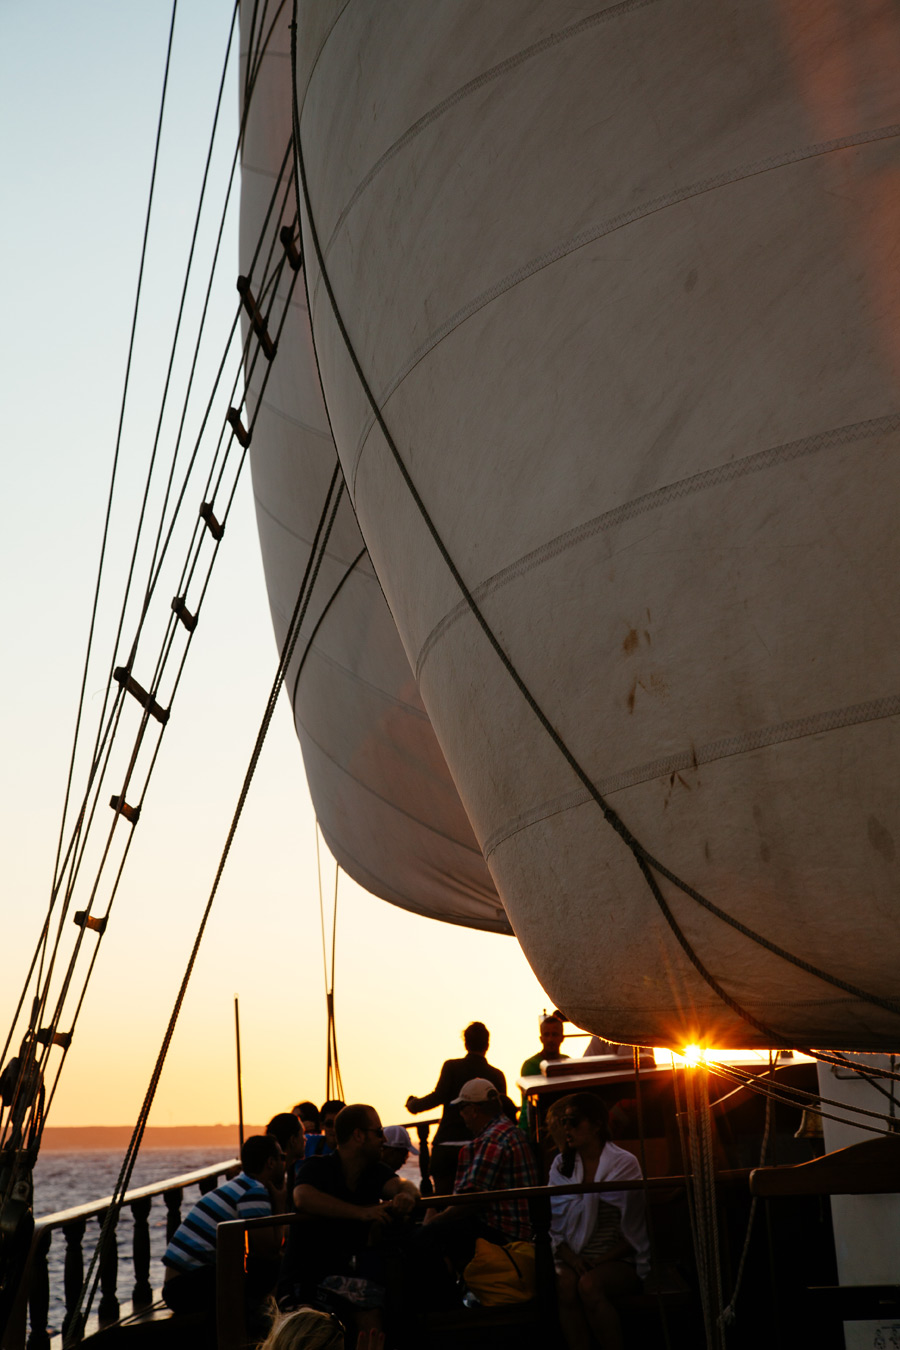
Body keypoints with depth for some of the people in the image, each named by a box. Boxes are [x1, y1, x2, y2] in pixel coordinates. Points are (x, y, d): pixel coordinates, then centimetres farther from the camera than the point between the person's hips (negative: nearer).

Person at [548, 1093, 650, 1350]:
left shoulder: (625, 1164, 1)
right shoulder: (561, 1166, 11)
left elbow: (633, 1231, -1)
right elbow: (553, 1226, 7)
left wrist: (603, 1261, -13)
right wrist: (571, 1258, -11)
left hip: (619, 1261, -2)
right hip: (574, 1259, 3)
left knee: (589, 1285, -34)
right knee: (565, 1283, -32)